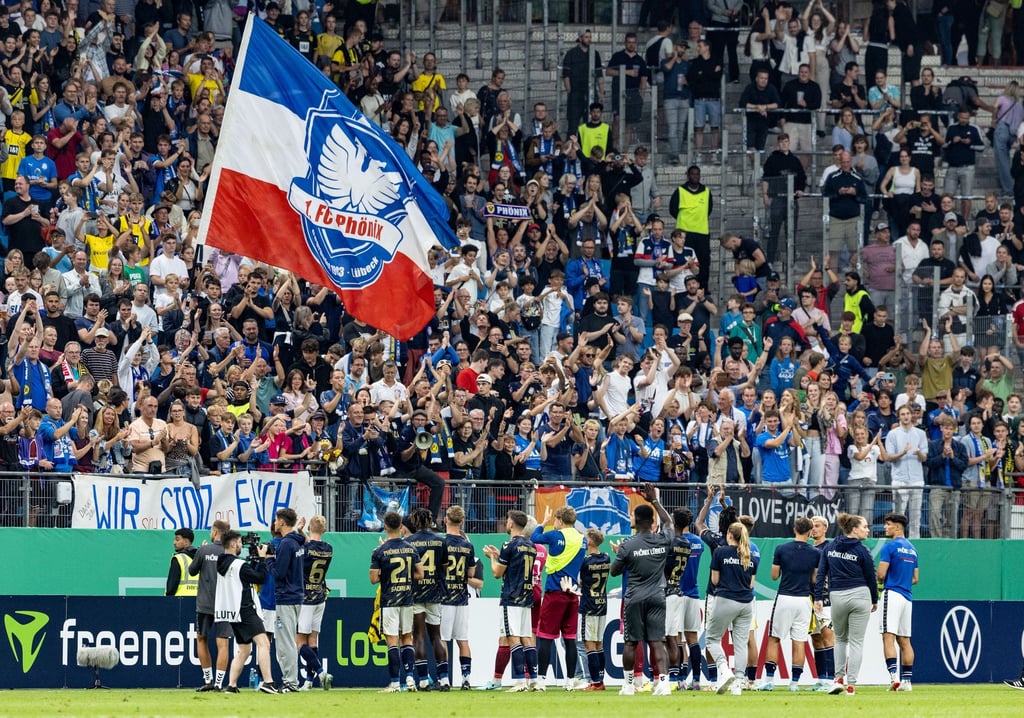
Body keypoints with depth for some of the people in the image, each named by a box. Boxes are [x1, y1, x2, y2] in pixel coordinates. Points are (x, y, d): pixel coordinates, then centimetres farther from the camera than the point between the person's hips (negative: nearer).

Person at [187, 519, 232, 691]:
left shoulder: (204, 550, -5)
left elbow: (192, 571, 8)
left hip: (205, 604, 0)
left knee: (201, 639, 16)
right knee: (223, 643, -1)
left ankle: (208, 680, 15)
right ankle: (218, 682, -9)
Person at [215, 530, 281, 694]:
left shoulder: (222, 564, 11)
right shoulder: (239, 565, -16)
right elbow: (261, 577, -11)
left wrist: (255, 559, 14)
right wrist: (262, 558, -2)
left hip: (233, 613, 9)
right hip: (245, 612, -9)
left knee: (244, 649, 18)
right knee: (264, 643, -15)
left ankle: (231, 685, 10)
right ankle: (267, 683, -27)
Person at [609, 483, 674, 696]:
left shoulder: (627, 545, -10)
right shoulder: (663, 541, -1)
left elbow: (614, 571, 2)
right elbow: (668, 521, 22)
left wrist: (617, 553, 20)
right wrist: (654, 500, 29)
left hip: (634, 598, -2)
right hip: (657, 597, 2)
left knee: (630, 642, 8)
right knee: (657, 642, -1)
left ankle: (628, 684, 16)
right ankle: (663, 681, -16)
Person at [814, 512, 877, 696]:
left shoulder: (830, 548, 5)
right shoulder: (862, 551, -6)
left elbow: (820, 574, 2)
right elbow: (870, 577, 1)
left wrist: (818, 597, 3)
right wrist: (874, 600, 14)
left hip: (837, 597, 3)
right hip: (859, 595, -3)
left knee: (840, 638, 21)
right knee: (856, 641, 3)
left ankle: (839, 678, 10)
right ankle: (851, 684, -2)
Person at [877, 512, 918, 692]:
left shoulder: (890, 546, -8)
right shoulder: (912, 549, 16)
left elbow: (881, 574, -12)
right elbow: (915, 578, 19)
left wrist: (880, 582, 9)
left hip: (892, 594, -8)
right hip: (907, 596, 8)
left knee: (888, 637, -13)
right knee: (904, 640, 10)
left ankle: (893, 676, -26)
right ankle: (906, 680, 9)